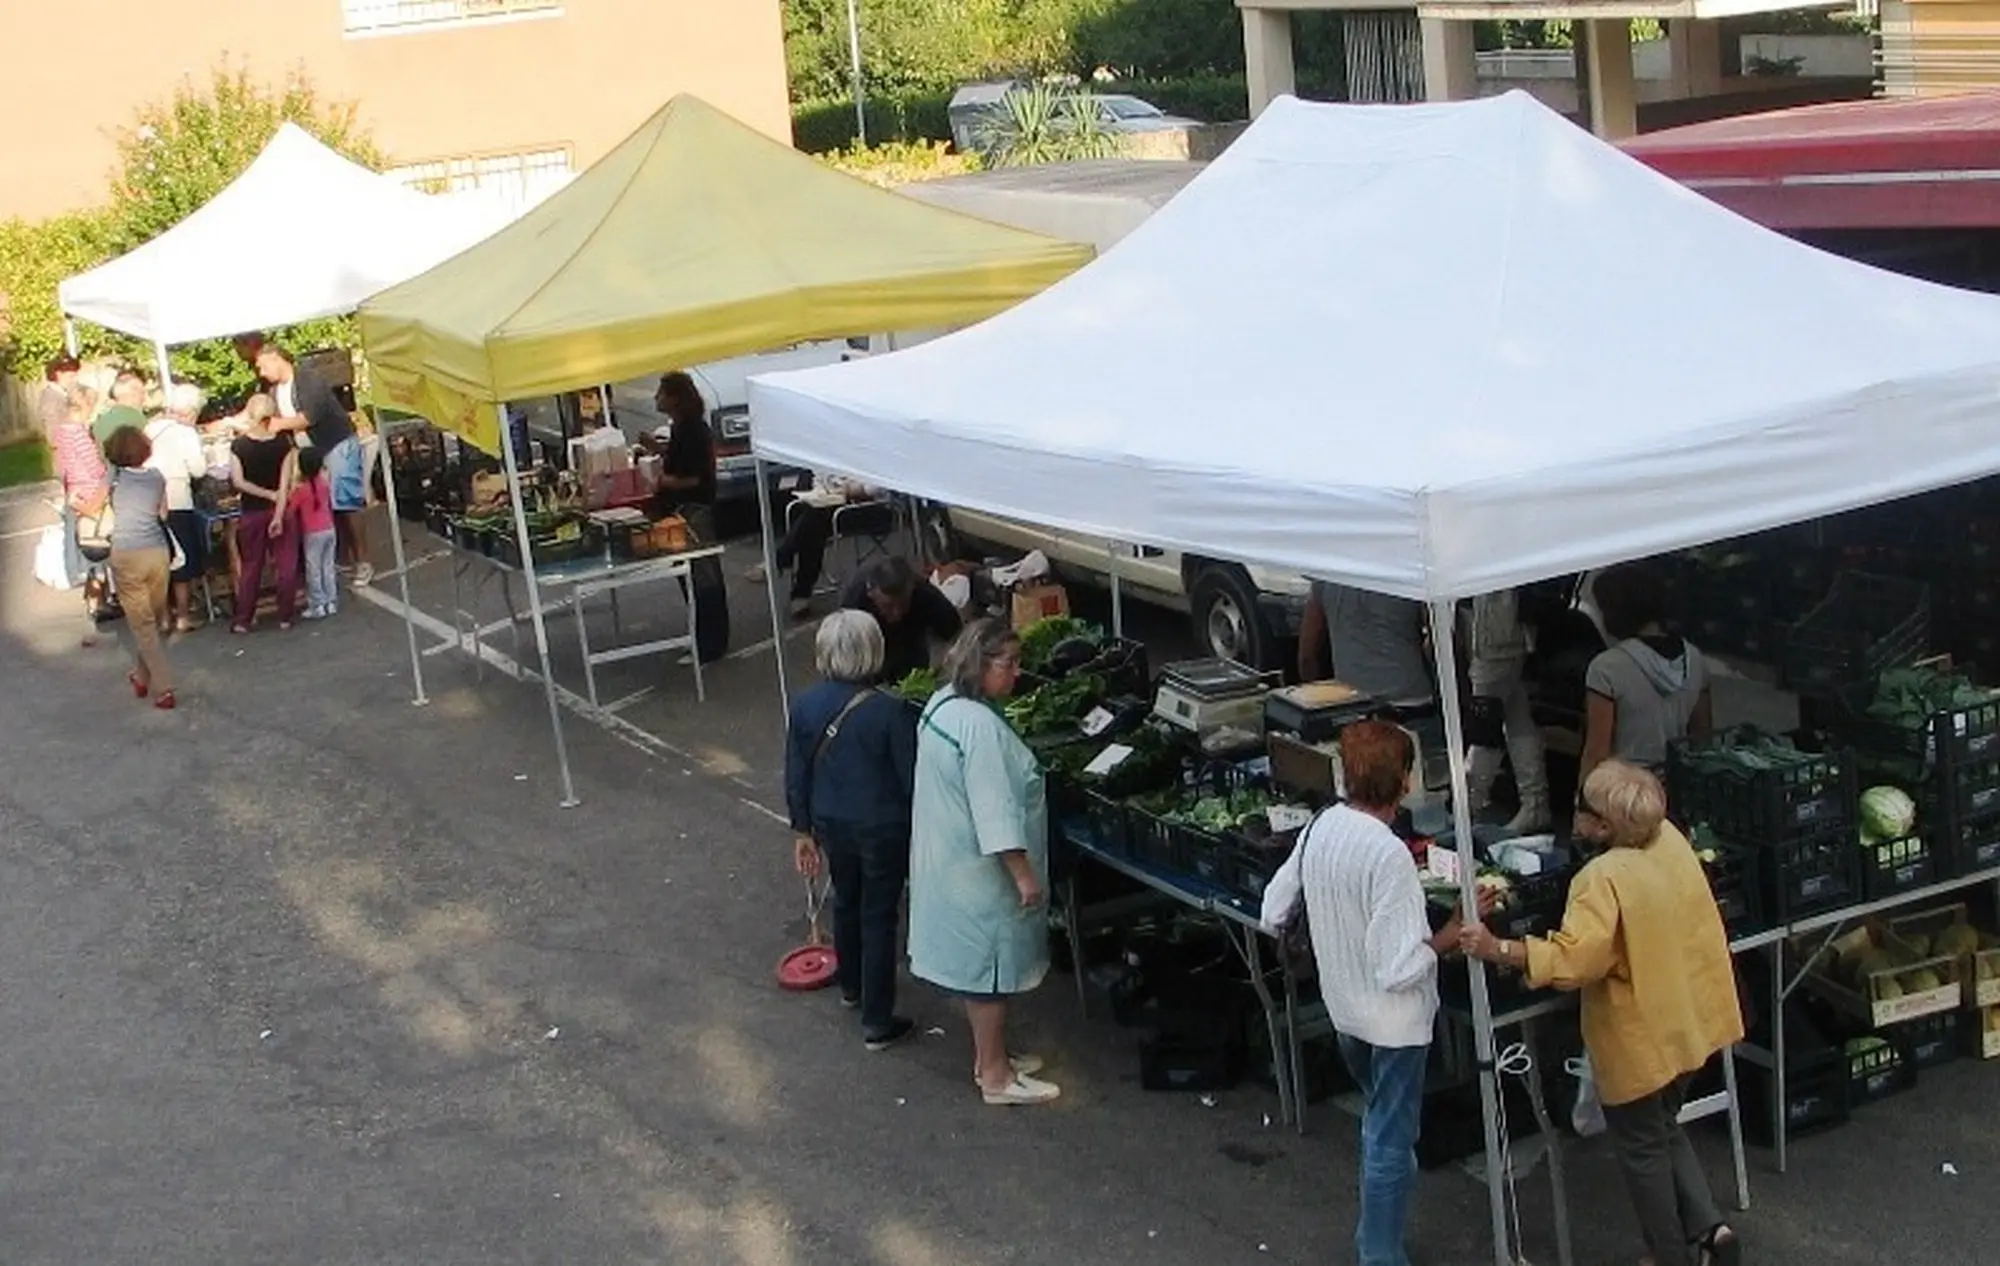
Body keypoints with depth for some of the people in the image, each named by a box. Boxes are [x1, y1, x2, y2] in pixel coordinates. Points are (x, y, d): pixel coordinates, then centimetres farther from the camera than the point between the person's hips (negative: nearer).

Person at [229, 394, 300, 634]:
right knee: (286, 565, 8)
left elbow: (239, 482, -15)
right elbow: (285, 483, -14)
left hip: (251, 513, 1)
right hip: (278, 510, -1)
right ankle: (285, 617, 12)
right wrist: (279, 514, -14)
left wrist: (269, 495, -9)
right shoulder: (284, 444, -9)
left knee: (251, 567, 11)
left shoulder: (238, 445, -8)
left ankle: (243, 620, 12)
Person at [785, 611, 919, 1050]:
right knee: (878, 918, 8)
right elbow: (911, 779, -16)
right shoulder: (890, 712, -24)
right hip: (882, 829, -5)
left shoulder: (804, 705, -10)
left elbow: (796, 777, 0)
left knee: (846, 903, 26)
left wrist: (803, 831, 12)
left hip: (831, 824, 5)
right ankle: (877, 1023, 15)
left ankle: (851, 987, 48)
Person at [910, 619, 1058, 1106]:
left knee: (976, 963, 20)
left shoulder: (942, 705, 5)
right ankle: (995, 1076, 13)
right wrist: (1024, 873, -24)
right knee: (991, 969, 2)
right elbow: (995, 809, -28)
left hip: (949, 859, 10)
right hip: (979, 869, -10)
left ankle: (989, 1056, 33)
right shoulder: (981, 726, -27)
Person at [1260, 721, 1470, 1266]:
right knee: (1390, 1141, 7)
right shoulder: (1389, 855, -29)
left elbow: (1274, 913, 6)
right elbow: (1399, 969, -29)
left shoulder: (1318, 829, -7)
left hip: (1343, 1008, 8)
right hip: (1393, 1018, -8)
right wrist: (1450, 936, -16)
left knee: (1380, 1125, 28)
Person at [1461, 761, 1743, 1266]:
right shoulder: (1670, 839, -4)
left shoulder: (1604, 879, -29)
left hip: (1641, 1040, -8)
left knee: (1642, 1149, 12)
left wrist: (1495, 949, -33)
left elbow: (1571, 958, -36)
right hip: (1686, 1023, 8)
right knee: (1664, 1130, 26)